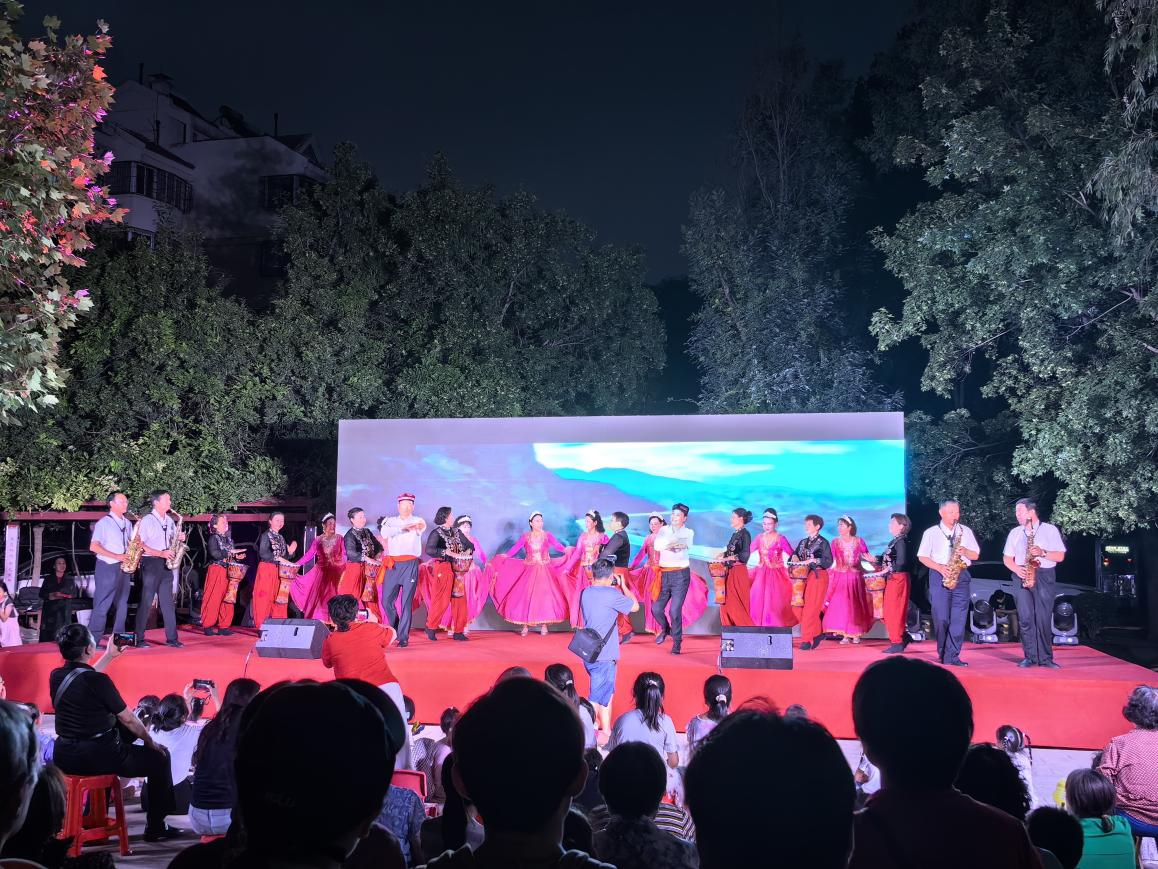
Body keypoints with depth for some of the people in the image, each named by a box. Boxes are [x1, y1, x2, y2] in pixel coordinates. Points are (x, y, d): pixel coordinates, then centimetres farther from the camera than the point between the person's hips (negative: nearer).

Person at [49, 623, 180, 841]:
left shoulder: (56, 676, -1)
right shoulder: (98, 680, -20)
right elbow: (128, 719, -11)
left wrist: (109, 656, 31)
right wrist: (151, 743, 4)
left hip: (63, 759, 7)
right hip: (97, 758, -7)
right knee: (160, 758, 11)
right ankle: (155, 827, 18)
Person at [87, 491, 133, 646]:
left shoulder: (128, 523, 16)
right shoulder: (104, 522, -5)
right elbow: (93, 547, -12)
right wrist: (117, 556, -17)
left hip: (124, 568, 7)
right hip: (107, 568, -6)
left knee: (121, 604, 8)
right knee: (102, 605, -7)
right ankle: (93, 640, -4)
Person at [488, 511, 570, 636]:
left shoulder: (548, 535, 0)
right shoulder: (526, 537, 1)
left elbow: (557, 545, -13)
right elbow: (515, 548, -6)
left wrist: (566, 550, -30)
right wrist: (504, 557, -17)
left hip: (545, 571, 0)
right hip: (529, 570, 0)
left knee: (545, 596, -4)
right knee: (526, 596, -3)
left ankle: (544, 624, 6)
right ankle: (525, 625, 6)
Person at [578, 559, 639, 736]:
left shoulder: (586, 593, 5)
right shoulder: (611, 594, -17)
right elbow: (635, 606, -4)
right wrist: (623, 585, 5)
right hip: (603, 657, -8)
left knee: (607, 693, 21)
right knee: (598, 698, -2)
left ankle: (605, 730, 29)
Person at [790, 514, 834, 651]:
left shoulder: (823, 542, -2)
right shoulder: (803, 542, 16)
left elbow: (829, 562, -9)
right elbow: (795, 555, 15)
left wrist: (814, 560, -19)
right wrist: (794, 557, -7)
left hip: (818, 577, -6)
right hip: (803, 577, 6)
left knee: (810, 609, -8)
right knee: (798, 607, 1)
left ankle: (807, 640, 0)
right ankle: (816, 633, 17)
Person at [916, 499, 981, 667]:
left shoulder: (965, 531, 12)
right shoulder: (931, 532, 5)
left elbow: (976, 555, 13)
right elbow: (922, 557, 3)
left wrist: (965, 551, -9)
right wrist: (939, 567, -11)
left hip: (961, 576, 2)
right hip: (939, 576, -2)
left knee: (959, 619, -5)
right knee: (941, 618, -5)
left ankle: (952, 656, -2)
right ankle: (942, 653, 11)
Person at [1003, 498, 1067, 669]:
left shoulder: (1050, 530, 5)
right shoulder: (1015, 533, 16)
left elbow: (1060, 556, 1)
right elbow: (1007, 558, 15)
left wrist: (1043, 552, -16)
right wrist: (1016, 569, -5)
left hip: (1045, 577, -3)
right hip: (1022, 577, 3)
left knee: (1044, 619, -5)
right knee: (1025, 618, -5)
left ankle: (1045, 658, 1)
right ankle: (1030, 657, 1)